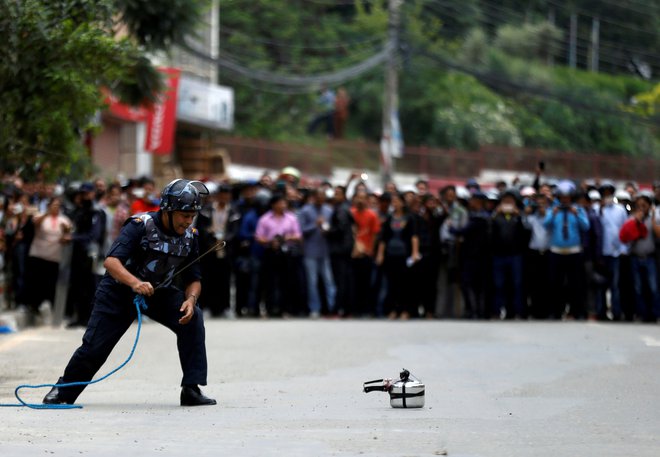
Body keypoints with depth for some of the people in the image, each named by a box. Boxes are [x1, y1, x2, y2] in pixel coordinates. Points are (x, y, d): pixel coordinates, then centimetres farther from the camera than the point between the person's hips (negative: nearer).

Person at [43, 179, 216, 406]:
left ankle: (191, 389, -17)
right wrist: (135, 283, -53)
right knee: (94, 346, -5)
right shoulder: (141, 225, -25)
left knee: (193, 318, -21)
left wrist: (190, 299, -24)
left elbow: (193, 279, -1)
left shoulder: (189, 236, -7)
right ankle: (63, 391, 22)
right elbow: (111, 261, -35)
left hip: (159, 293, 4)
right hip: (120, 289, -4)